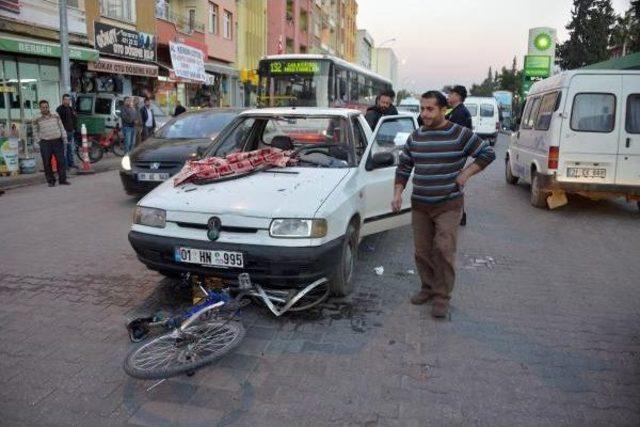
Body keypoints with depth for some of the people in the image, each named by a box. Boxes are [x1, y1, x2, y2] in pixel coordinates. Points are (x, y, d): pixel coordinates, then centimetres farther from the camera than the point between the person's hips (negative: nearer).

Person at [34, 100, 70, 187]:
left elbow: (61, 127, 13)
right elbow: (35, 132, 8)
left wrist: (64, 138, 7)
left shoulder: (56, 116, 8)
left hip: (58, 141, 2)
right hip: (45, 143, -2)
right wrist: (39, 142, 1)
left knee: (61, 161, 1)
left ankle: (62, 179, 9)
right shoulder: (37, 120, 2)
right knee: (47, 163, 1)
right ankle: (51, 181, 10)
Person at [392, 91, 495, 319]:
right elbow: (403, 167, 13)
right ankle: (428, 287, 28)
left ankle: (442, 296, 3)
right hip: (419, 205, 4)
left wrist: (466, 173, -9)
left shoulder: (459, 134, -4)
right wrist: (398, 193, 3)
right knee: (422, 251, 9)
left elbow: (488, 153, 0)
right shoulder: (415, 137, 8)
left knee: (444, 250, -9)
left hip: (448, 205, -4)